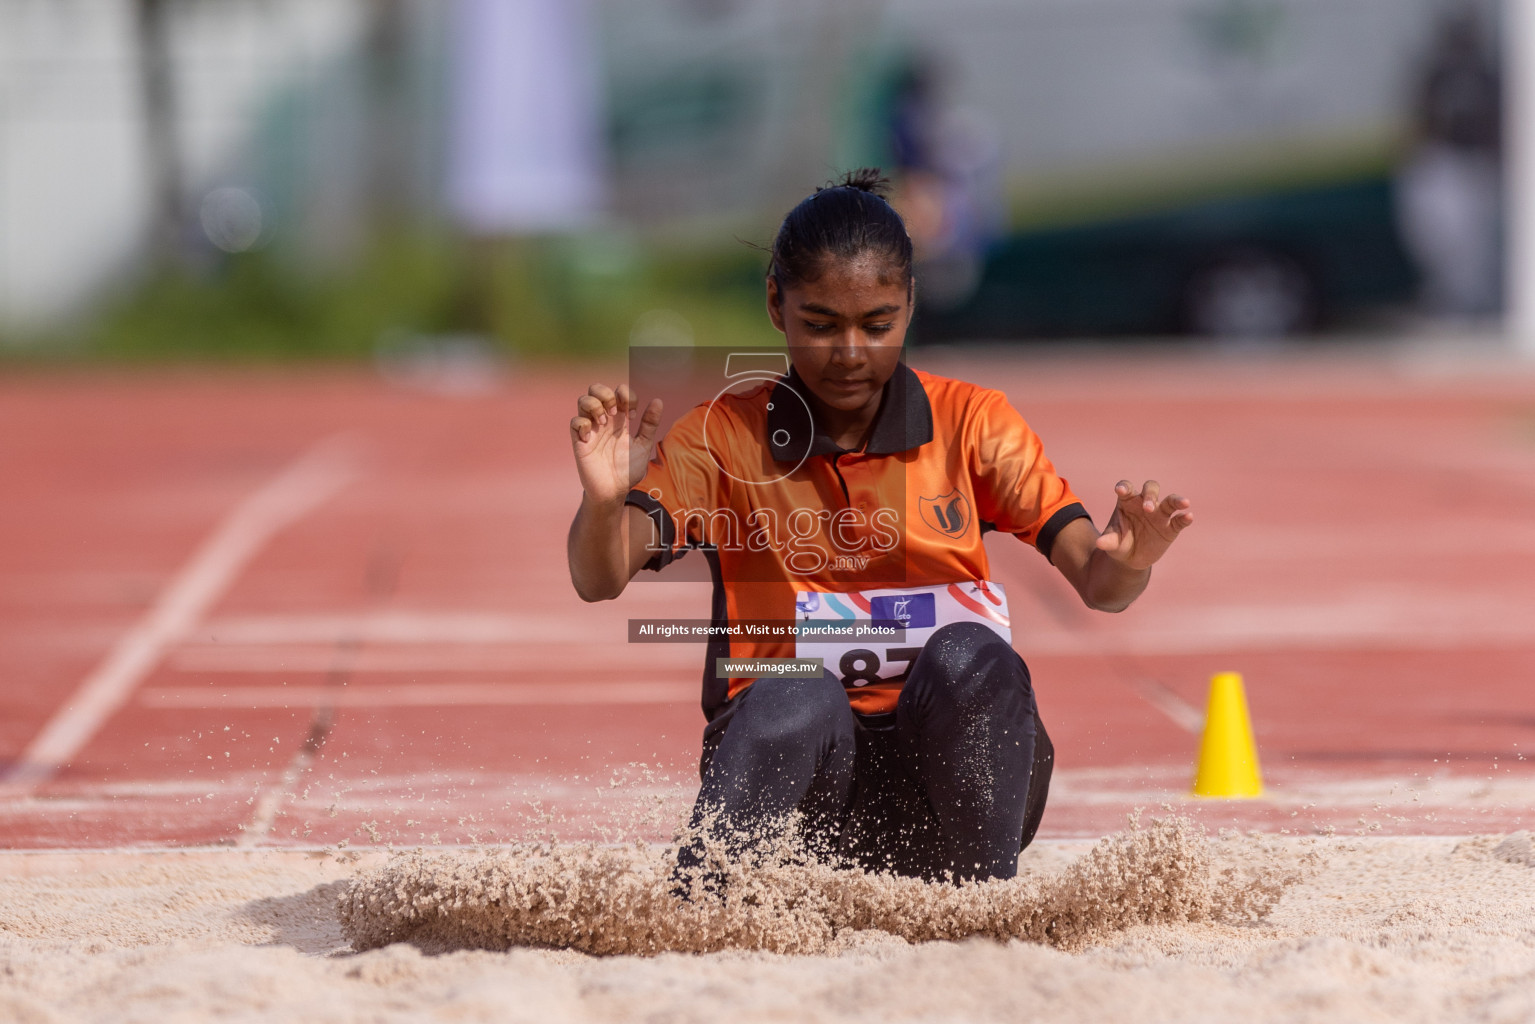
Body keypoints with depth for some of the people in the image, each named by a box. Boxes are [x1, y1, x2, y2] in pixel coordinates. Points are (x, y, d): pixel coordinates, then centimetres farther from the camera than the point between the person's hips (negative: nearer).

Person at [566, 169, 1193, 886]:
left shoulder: (970, 424, 5)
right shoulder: (724, 438, 3)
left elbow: (1095, 582, -4)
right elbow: (599, 579, -10)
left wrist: (1126, 561, -29)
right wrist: (604, 501, -34)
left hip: (946, 765, 2)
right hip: (791, 767, -2)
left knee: (969, 658, -31)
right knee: (800, 701, -35)